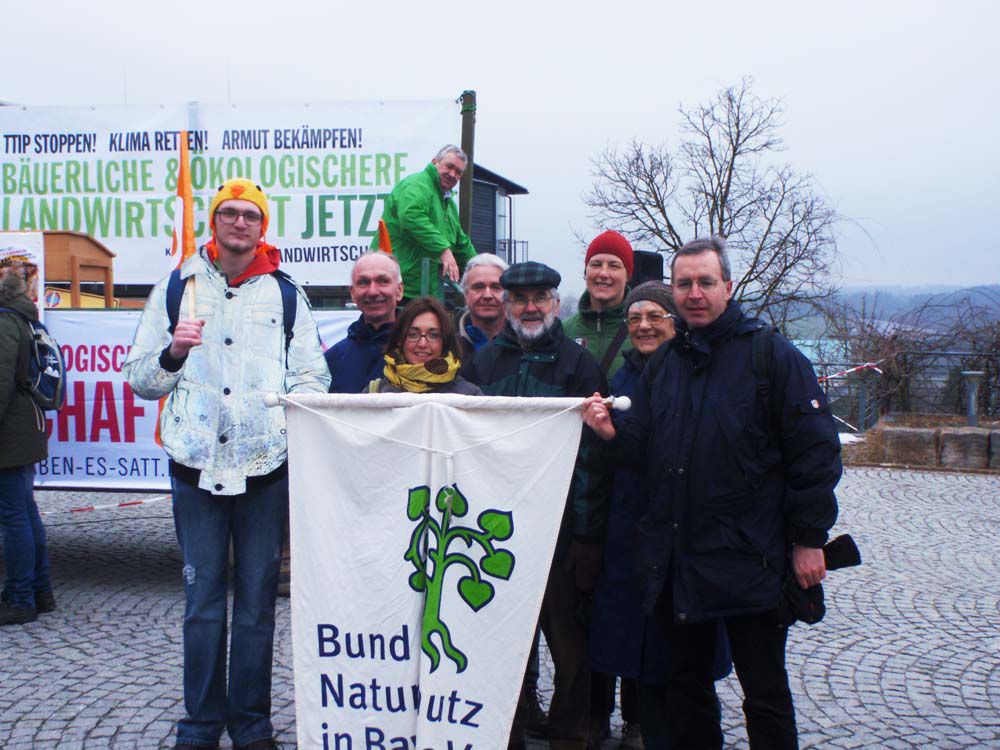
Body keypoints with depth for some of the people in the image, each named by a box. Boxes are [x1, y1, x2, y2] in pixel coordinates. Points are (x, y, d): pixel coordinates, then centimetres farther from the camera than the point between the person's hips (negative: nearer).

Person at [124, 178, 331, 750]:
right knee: (203, 598, 4)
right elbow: (140, 379, 9)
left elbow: (313, 376, 9)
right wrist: (173, 353, -11)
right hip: (197, 464, 0)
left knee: (258, 599, 6)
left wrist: (287, 417, -9)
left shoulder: (286, 294, 10)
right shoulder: (177, 288, 9)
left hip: (266, 465, 0)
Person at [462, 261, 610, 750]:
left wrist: (588, 534, -10)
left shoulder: (579, 365, 2)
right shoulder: (483, 364, 11)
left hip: (561, 528, -2)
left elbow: (593, 453, -4)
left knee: (570, 645, 3)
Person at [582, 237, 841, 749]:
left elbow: (815, 451, -8)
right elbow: (641, 446, 11)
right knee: (685, 682, 16)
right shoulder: (663, 363, 12)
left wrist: (809, 539, -10)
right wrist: (612, 432, -11)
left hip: (748, 559, -5)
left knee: (765, 693, 5)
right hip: (674, 561, 5)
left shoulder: (771, 355, -6)